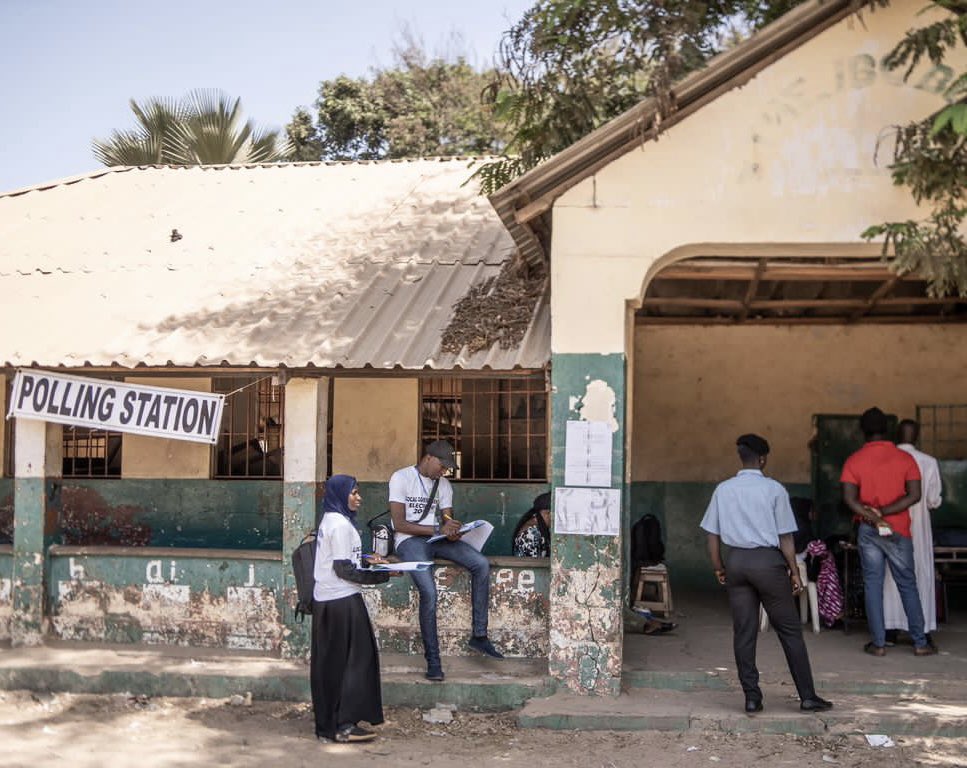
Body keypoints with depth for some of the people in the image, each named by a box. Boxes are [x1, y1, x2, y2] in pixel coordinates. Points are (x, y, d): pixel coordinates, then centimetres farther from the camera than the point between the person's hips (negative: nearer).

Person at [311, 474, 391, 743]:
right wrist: (382, 575, -16)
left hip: (325, 600, 10)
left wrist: (367, 561, 16)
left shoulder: (330, 520, 15)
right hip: (342, 600, -10)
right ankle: (344, 724, -2)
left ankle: (328, 722, 17)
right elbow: (343, 569, -18)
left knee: (330, 661, 11)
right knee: (353, 659, -4)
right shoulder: (341, 524, -15)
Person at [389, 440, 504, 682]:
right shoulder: (401, 478, -5)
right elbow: (399, 524, -12)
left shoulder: (444, 484, 15)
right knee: (429, 592, -28)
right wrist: (438, 529, -19)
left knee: (482, 564, -16)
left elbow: (446, 519, 11)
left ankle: (479, 636, -11)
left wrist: (451, 529, -16)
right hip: (410, 540, -6)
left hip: (437, 539, 6)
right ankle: (433, 660, -17)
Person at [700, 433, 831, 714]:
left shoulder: (723, 490, 4)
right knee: (789, 630, 6)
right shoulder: (774, 489, -5)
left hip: (736, 560, 3)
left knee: (743, 632, 7)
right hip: (768, 560, -3)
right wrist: (795, 572, 3)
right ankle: (807, 696, 9)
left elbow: (712, 534, 5)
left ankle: (752, 697, 8)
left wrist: (718, 567, 15)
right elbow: (785, 537, -5)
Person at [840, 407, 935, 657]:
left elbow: (849, 499, -14)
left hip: (868, 530, 0)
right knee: (907, 585, 9)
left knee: (872, 585, 5)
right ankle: (920, 643, 12)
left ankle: (878, 643, 6)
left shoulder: (854, 461, -4)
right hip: (898, 530, 0)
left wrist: (873, 517, -14)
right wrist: (884, 512, -13)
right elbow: (914, 495, -11)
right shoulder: (904, 458, -3)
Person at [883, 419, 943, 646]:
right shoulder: (928, 462, -8)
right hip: (918, 527, -1)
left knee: (890, 575, 8)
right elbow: (934, 500, -3)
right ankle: (922, 630, 8)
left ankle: (889, 629, 10)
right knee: (920, 574, 8)